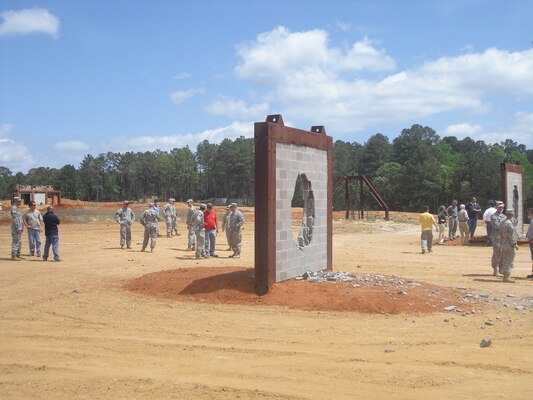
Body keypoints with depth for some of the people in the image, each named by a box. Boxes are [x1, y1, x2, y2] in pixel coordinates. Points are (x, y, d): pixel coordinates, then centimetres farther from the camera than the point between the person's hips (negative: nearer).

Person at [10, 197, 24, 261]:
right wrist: (18, 228, -23)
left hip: (19, 227, 10)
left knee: (19, 242, 13)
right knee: (16, 242, -10)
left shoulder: (17, 208, 18)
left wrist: (21, 227, 19)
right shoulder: (14, 208, -13)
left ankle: (18, 255, 19)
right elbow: (15, 219, -20)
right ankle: (13, 256, -8)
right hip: (16, 227, -10)